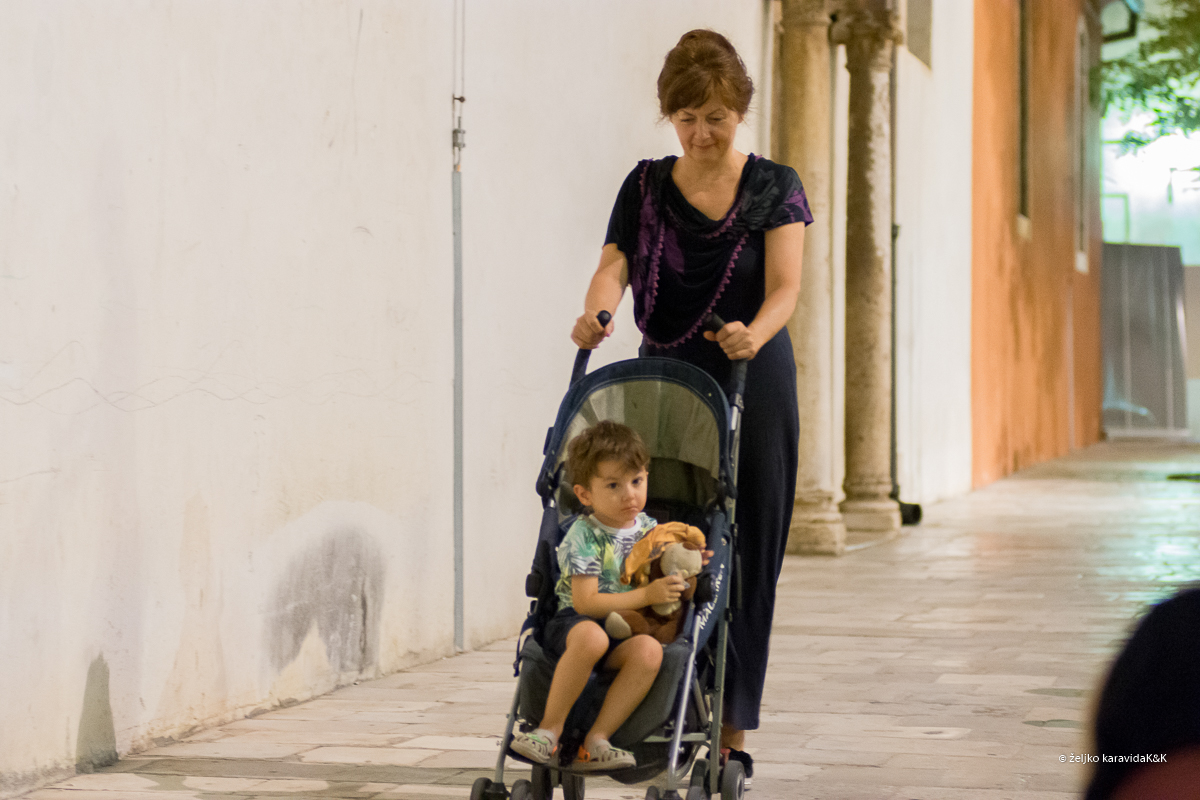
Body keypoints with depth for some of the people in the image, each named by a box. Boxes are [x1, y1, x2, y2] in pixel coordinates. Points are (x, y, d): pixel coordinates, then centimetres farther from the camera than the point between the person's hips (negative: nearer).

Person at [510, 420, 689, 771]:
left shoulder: (649, 529, 9)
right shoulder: (582, 538, -9)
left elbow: (664, 581, 25)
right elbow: (586, 602, -18)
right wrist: (647, 595, -21)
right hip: (572, 624, -5)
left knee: (649, 650, -30)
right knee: (591, 637, -40)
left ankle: (595, 742, -26)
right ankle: (550, 730, -25)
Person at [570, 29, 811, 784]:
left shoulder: (774, 186, -1)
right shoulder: (646, 187, 5)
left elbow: (785, 285, -13)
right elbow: (614, 265, -7)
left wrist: (753, 334, -35)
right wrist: (597, 311, -31)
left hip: (753, 387, -2)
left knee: (745, 558, -2)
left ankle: (732, 731, 3)